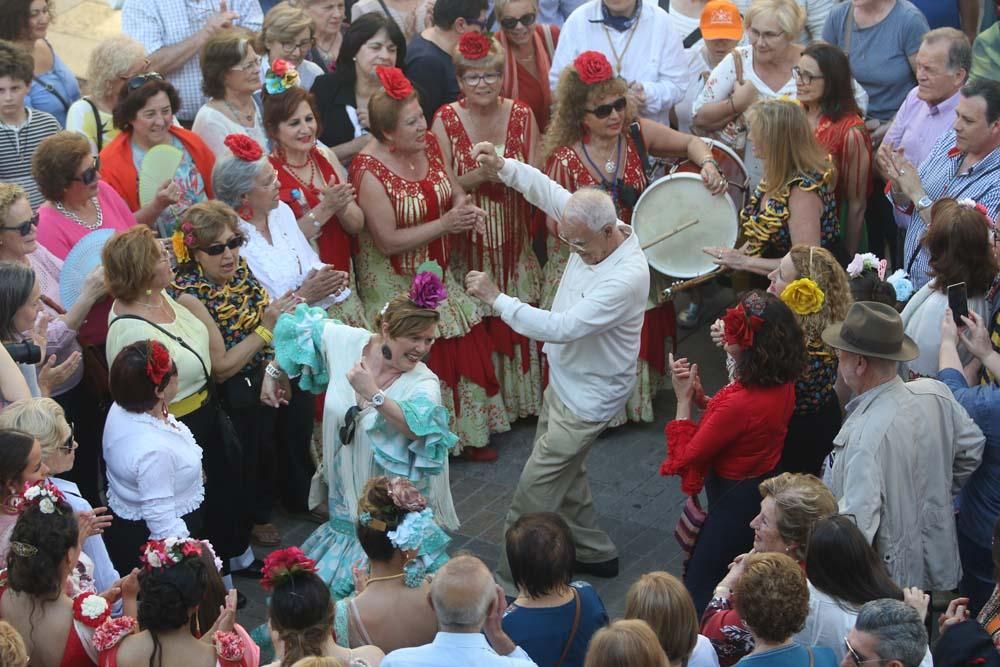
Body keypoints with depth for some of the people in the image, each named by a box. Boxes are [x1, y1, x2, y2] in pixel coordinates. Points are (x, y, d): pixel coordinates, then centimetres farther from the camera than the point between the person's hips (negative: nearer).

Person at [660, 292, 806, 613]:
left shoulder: (740, 403, -35)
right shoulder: (783, 384, -9)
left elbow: (685, 458, -20)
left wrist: (684, 399, -10)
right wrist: (701, 397, -5)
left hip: (736, 500, -9)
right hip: (766, 486, 9)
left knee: (698, 592, 9)